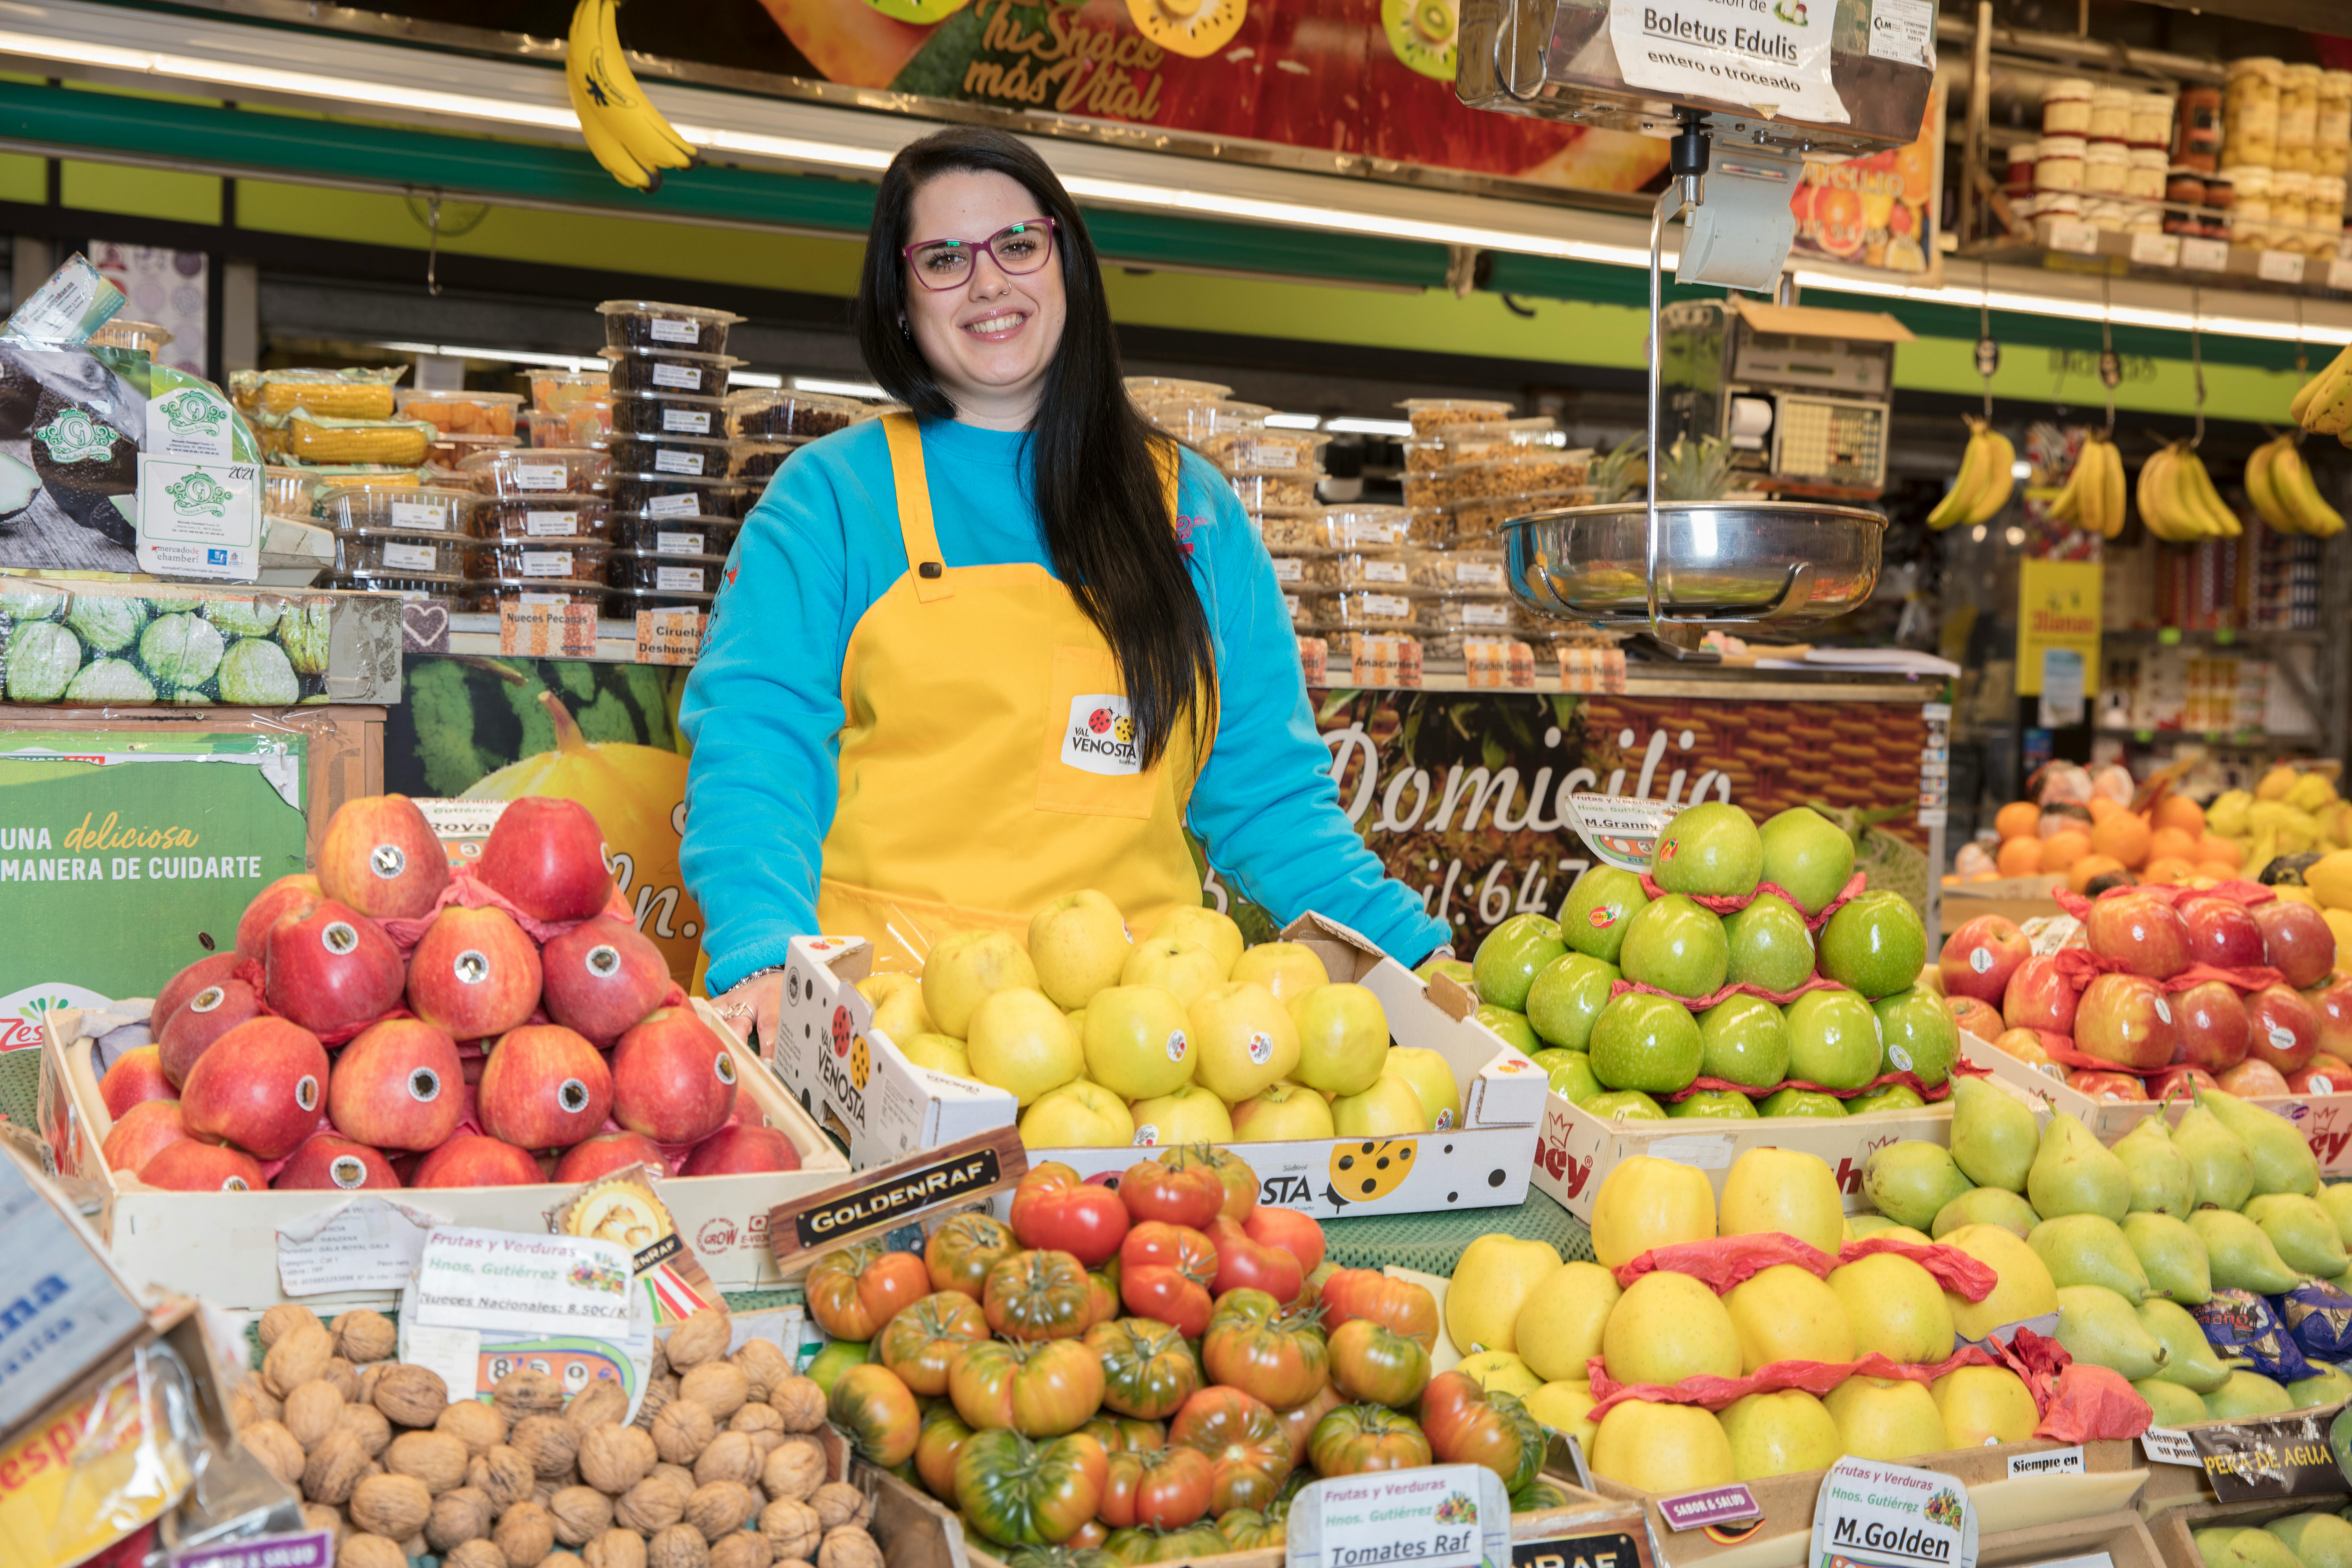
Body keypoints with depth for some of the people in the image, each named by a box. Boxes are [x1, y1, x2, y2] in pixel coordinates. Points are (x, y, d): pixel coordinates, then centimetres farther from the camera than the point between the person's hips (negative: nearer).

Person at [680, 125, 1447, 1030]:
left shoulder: (1194, 511, 14)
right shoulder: (827, 496, 7)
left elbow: (1264, 792, 15)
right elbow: (755, 742, -4)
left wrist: (1418, 954, 2)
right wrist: (764, 956, -22)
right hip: (876, 1004, -3)